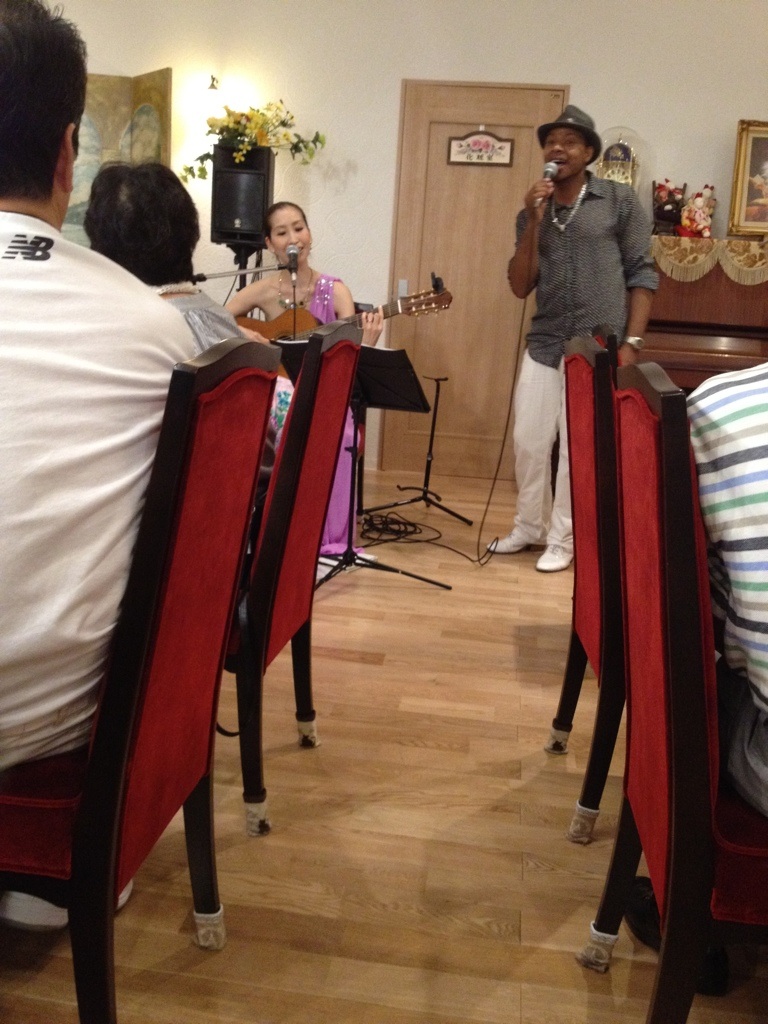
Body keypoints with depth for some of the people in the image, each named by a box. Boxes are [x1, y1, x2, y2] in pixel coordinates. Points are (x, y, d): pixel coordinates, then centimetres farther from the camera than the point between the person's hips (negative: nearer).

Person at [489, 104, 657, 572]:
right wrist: (535, 222, -9)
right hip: (545, 345, 4)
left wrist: (631, 342, -9)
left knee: (578, 447, 3)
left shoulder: (620, 201, -1)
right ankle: (530, 525, 28)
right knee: (529, 442, 7)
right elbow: (521, 286, 1)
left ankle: (562, 538, 17)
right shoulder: (533, 212, 9)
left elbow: (643, 274, -1)